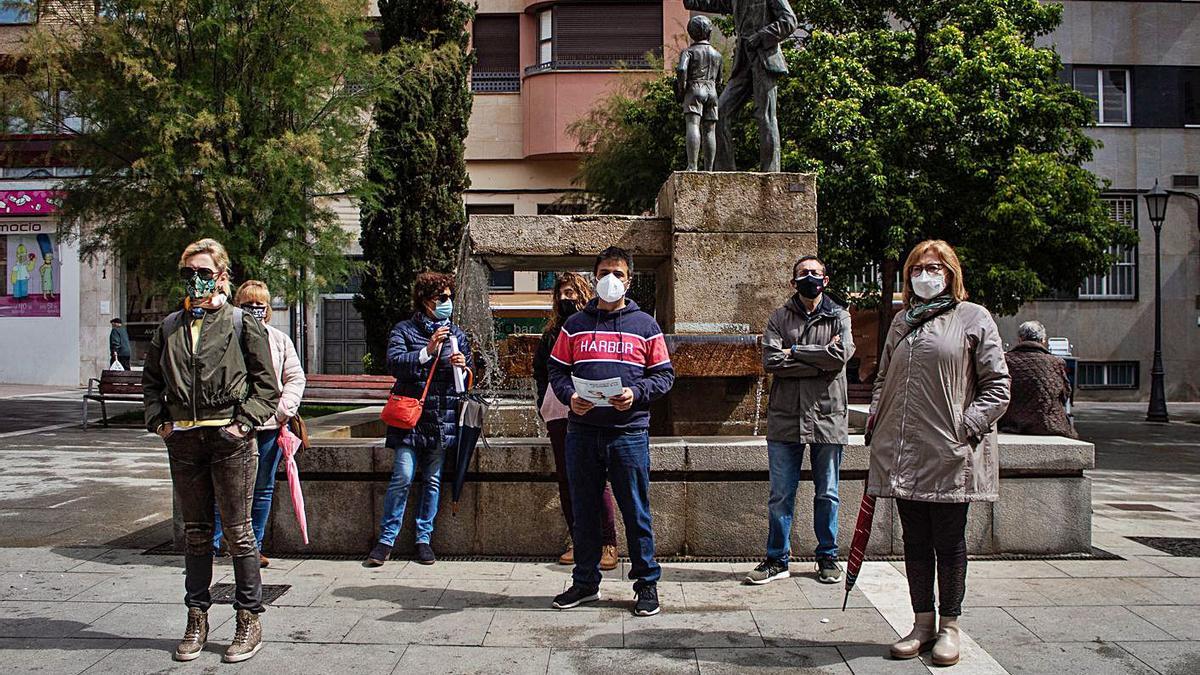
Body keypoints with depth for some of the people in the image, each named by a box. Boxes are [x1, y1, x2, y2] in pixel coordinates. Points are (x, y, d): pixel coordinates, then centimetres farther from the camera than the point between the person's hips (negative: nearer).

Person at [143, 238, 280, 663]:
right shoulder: (170, 327, 11)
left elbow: (267, 384, -2)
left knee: (238, 533, 2)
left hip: (229, 438, -4)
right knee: (195, 532, 13)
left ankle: (249, 620, 13)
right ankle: (197, 620, 24)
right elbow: (151, 379, 19)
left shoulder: (241, 324, -1)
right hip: (183, 441, 4)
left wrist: (245, 422, -10)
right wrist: (158, 420, 6)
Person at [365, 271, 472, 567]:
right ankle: (386, 539, 3)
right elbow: (394, 363, -12)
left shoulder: (456, 334, 14)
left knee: (433, 481, 8)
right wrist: (428, 351, -22)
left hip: (442, 419, 4)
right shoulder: (404, 330, 3)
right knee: (402, 477, -10)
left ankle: (424, 538, 18)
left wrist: (463, 366, -6)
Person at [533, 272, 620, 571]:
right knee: (566, 479, 6)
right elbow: (539, 368, 24)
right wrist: (544, 401, 16)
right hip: (558, 414, 5)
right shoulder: (553, 331, 19)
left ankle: (609, 544, -1)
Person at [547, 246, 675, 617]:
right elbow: (557, 370, 12)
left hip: (629, 432, -2)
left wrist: (636, 393, -12)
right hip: (582, 431, 2)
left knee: (636, 512, 2)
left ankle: (647, 583, 14)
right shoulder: (575, 325, 12)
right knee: (584, 510, 10)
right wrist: (569, 395, -8)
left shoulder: (645, 325, 8)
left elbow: (664, 374, 6)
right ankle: (585, 582, 23)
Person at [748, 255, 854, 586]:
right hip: (785, 419, 0)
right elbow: (771, 361, -10)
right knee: (781, 495, 5)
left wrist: (795, 351, -9)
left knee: (827, 494, 11)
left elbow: (841, 353, -14)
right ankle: (777, 559, 17)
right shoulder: (780, 318, 6)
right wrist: (819, 360, -13)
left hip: (827, 418, 0)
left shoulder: (839, 317, 6)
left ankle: (827, 556, 25)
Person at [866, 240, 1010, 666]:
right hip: (903, 453, 5)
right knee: (915, 542, 10)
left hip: (951, 455, -4)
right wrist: (876, 416, 6)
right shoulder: (902, 322, 15)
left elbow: (997, 386, -3)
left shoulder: (972, 318, 0)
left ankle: (949, 626, 19)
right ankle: (923, 622, 22)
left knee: (949, 543, 6)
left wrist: (967, 426, -14)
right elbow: (884, 378, 23)